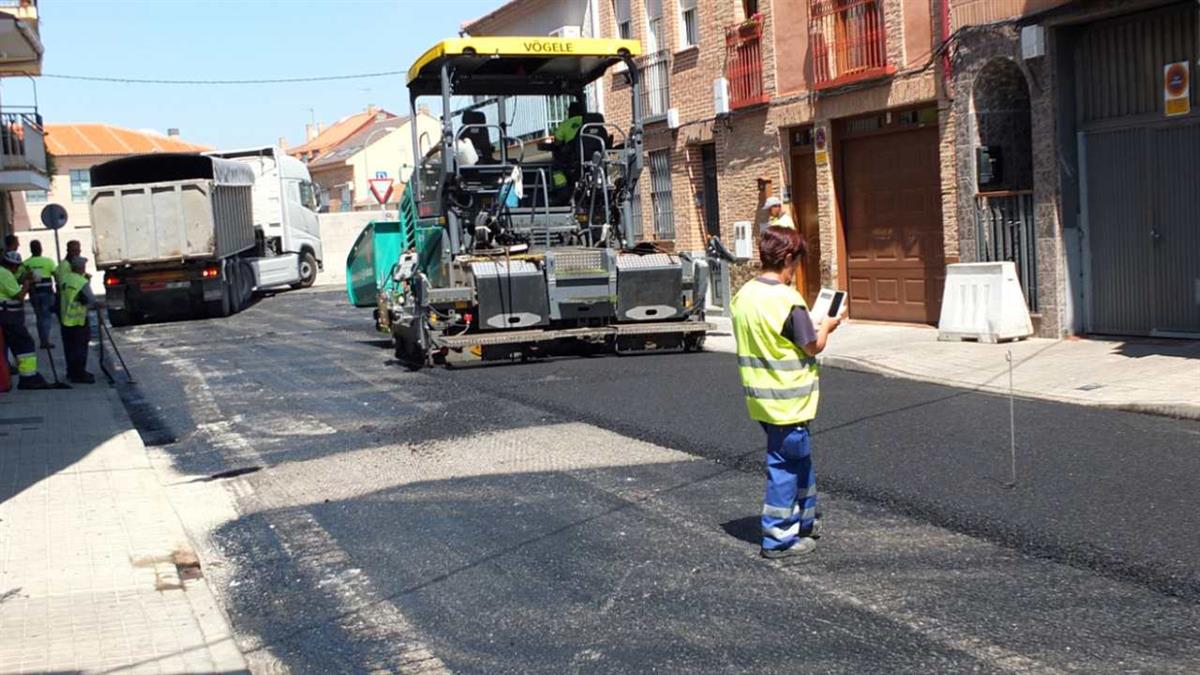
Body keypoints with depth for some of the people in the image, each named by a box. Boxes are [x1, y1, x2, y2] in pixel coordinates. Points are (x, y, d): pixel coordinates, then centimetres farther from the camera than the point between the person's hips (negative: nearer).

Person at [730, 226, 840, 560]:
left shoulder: (744, 294, 4)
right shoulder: (788, 299, -20)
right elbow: (813, 346, -13)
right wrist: (826, 327, 7)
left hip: (760, 395, 8)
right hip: (788, 398, -8)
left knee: (798, 458, 22)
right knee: (785, 464, 3)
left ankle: (806, 522, 35)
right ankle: (778, 539, 11)